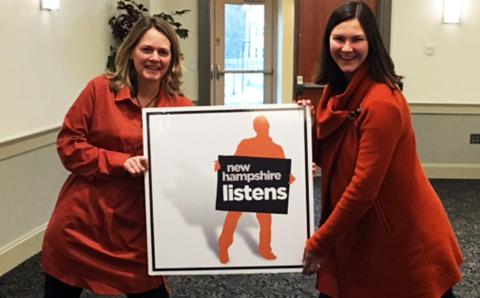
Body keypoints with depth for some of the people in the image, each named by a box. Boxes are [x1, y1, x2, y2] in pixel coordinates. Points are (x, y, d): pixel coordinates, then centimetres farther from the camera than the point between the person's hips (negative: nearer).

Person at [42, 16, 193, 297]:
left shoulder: (182, 108, -1)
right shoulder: (100, 89, -5)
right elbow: (68, 144, -5)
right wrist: (121, 162, -15)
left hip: (138, 228, 1)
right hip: (80, 224, 0)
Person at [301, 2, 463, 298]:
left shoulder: (382, 102, -25)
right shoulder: (339, 89, 4)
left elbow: (364, 184, -25)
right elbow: (329, 157, 9)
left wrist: (320, 242, -19)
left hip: (401, 236, -8)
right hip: (356, 230, 8)